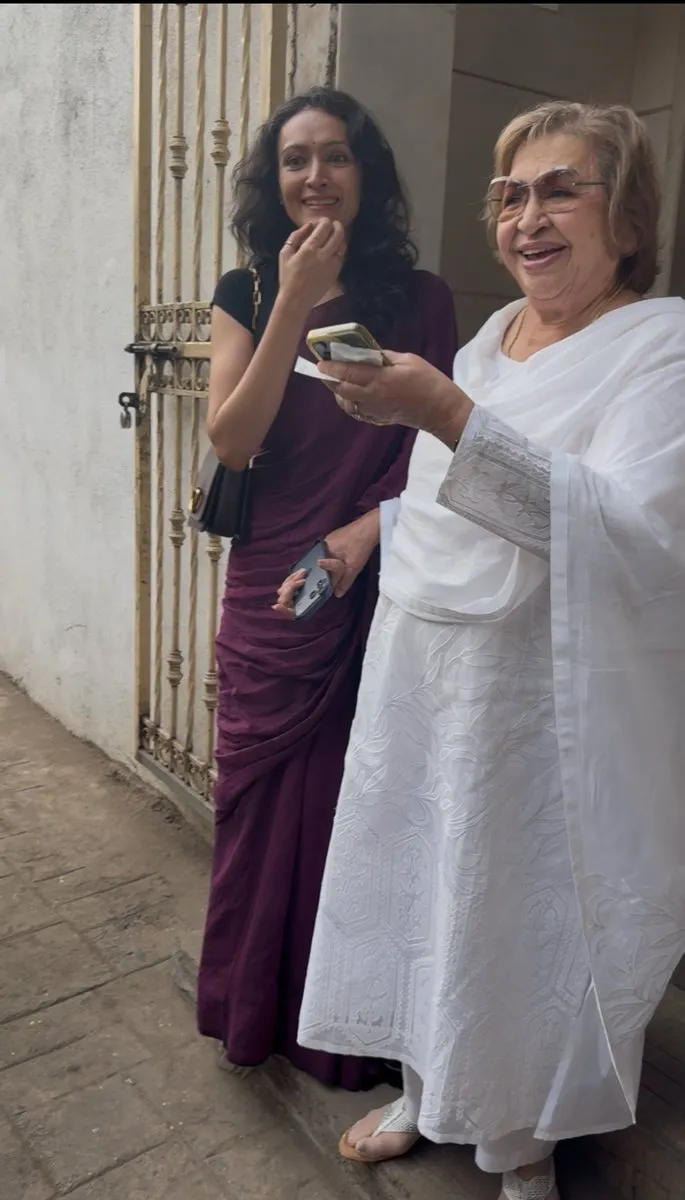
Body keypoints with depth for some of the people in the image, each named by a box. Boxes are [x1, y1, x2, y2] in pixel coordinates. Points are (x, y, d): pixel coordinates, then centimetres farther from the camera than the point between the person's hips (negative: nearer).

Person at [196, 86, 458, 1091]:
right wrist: (293, 305, -15)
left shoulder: (420, 298, 1)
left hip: (375, 586, -1)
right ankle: (250, 1012, 37)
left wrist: (364, 531, -16)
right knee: (260, 798, 12)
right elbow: (230, 440, -8)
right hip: (268, 592, 2)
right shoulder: (246, 294, 4)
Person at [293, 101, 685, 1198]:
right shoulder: (490, 334, 11)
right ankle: (426, 1092, 45)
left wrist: (443, 410, -32)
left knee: (528, 921, 9)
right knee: (424, 894, 18)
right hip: (422, 673, 7)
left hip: (545, 700, -6)